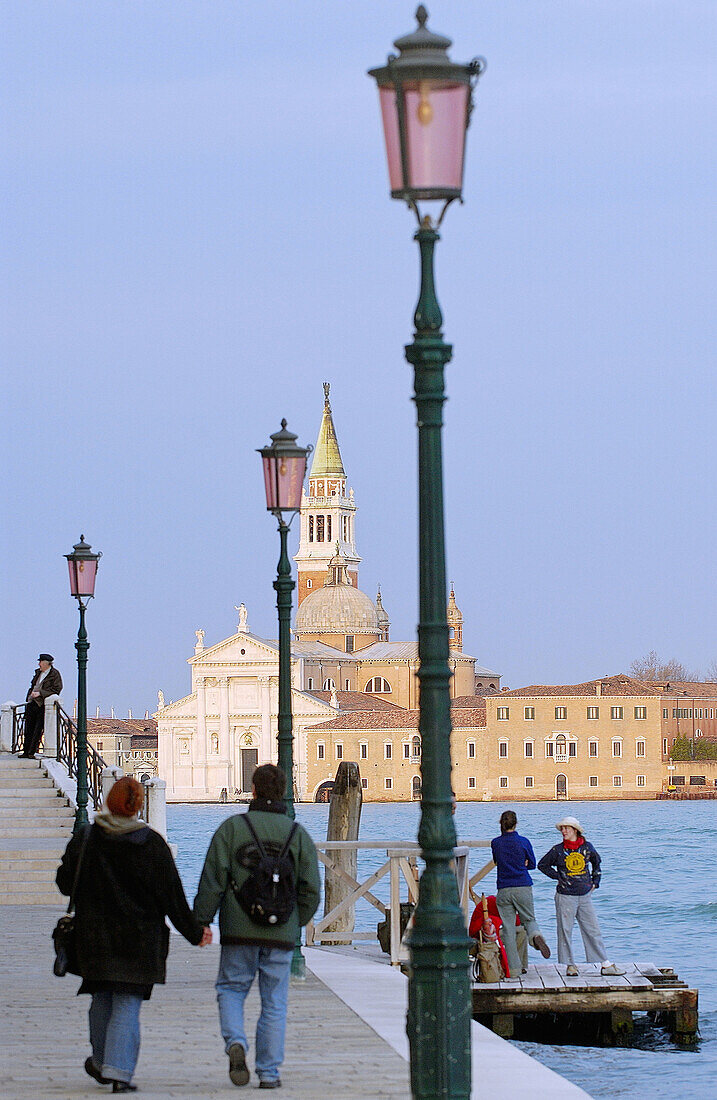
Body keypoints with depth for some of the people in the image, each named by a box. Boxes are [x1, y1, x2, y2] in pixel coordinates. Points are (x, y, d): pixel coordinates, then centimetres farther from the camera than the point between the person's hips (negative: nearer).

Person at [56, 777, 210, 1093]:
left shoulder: (85, 839, -4)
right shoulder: (151, 844, -8)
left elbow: (65, 882, 3)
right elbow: (171, 895, -6)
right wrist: (193, 932, 4)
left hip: (94, 934, 2)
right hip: (138, 937, -2)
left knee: (102, 999, 19)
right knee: (127, 1006, -1)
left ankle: (101, 1062, 30)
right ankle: (119, 1071, -10)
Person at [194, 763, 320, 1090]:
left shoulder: (232, 828, -3)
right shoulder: (298, 834, 3)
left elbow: (212, 880, -7)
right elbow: (310, 889, 2)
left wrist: (201, 922, -1)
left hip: (239, 931, -1)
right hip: (281, 934, 1)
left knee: (231, 989, 14)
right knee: (274, 1003, 7)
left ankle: (235, 1041, -13)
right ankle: (268, 1072, 5)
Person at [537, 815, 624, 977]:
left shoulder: (587, 847, 4)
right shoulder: (558, 850, -2)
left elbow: (596, 863, 24)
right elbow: (542, 865, 9)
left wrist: (595, 881, 16)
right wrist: (558, 877, 0)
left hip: (585, 896, 2)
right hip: (565, 896, -2)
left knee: (593, 930, 3)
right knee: (565, 930, 0)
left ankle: (606, 965, 5)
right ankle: (570, 965, 10)